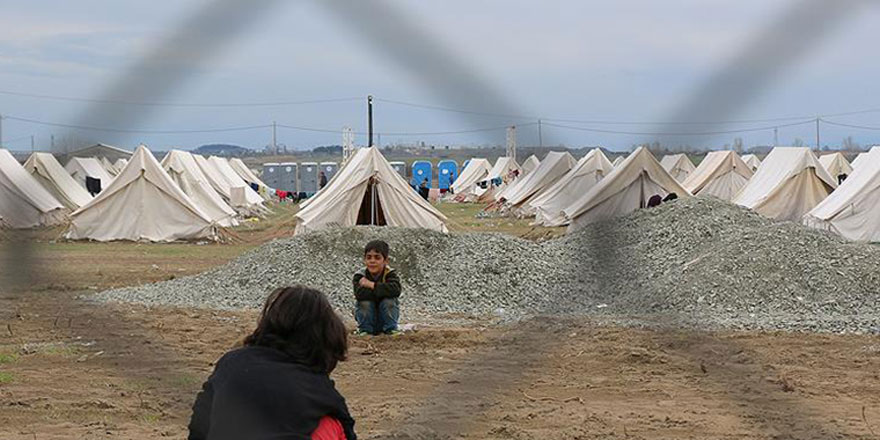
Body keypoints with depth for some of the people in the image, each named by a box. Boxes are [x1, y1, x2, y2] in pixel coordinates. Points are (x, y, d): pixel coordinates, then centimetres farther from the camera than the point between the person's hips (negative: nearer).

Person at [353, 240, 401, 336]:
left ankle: (391, 329, -9)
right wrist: (382, 290, -31)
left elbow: (395, 290, -35)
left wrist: (371, 285, -32)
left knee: (388, 301, -27)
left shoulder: (390, 274, -13)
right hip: (368, 318, 0)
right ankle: (364, 330, -8)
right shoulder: (360, 276, -13)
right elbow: (359, 294, -33)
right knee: (365, 302, -27)